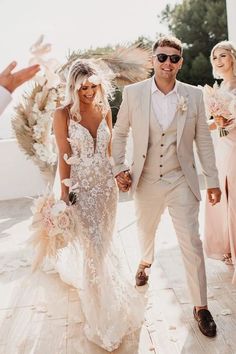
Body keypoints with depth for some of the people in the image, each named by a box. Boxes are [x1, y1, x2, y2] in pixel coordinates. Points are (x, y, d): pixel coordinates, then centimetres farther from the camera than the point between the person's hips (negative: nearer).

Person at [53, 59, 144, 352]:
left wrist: (119, 174, 5)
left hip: (106, 184, 5)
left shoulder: (105, 110, 1)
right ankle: (105, 316, 16)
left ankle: (73, 269, 54)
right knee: (94, 246, -2)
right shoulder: (63, 114, -12)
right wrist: (64, 194, -8)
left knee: (104, 240, 19)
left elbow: (109, 149, 9)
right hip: (81, 186, -5)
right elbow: (64, 158, -10)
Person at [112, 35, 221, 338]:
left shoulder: (193, 95, -4)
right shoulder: (133, 93, -5)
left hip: (181, 182, -1)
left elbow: (203, 140, 1)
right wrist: (119, 168, -3)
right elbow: (119, 133, 5)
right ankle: (146, 261, 57)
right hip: (146, 181, 1)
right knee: (145, 230, 23)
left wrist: (212, 180, 1)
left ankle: (200, 306, 18)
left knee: (192, 244, 1)